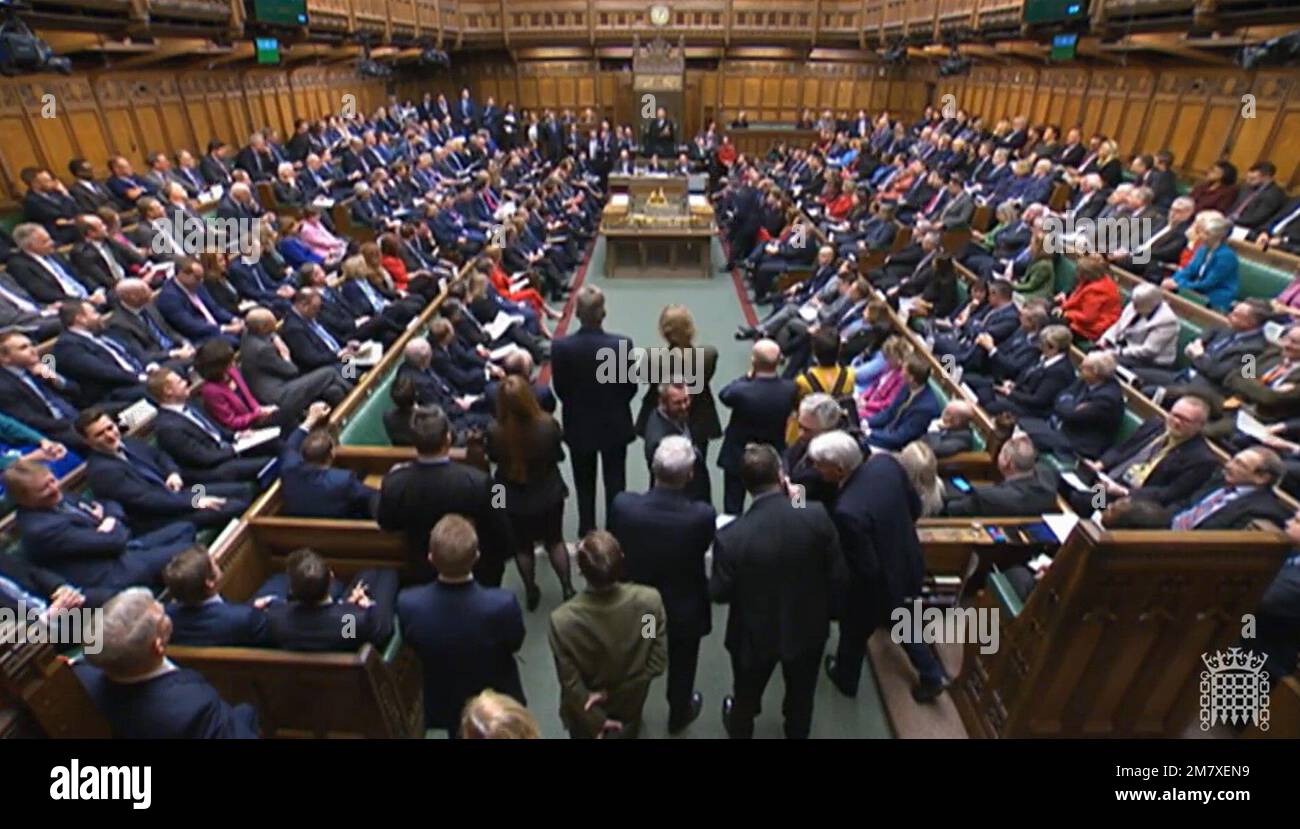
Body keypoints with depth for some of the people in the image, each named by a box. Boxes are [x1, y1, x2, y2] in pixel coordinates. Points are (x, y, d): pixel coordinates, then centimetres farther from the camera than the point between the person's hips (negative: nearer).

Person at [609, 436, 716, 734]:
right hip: (685, 610, -1)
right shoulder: (702, 516, -34)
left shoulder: (622, 505, -31)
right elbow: (701, 551, -12)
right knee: (681, 667, 30)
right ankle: (679, 715, 56)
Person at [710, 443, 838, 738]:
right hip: (808, 626, 2)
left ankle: (739, 731, 58)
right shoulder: (817, 515, -27)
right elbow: (834, 564, -9)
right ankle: (797, 733, 58)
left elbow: (719, 593, -17)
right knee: (800, 694, 31)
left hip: (756, 634, -1)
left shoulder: (731, 536, -32)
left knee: (747, 694, 30)